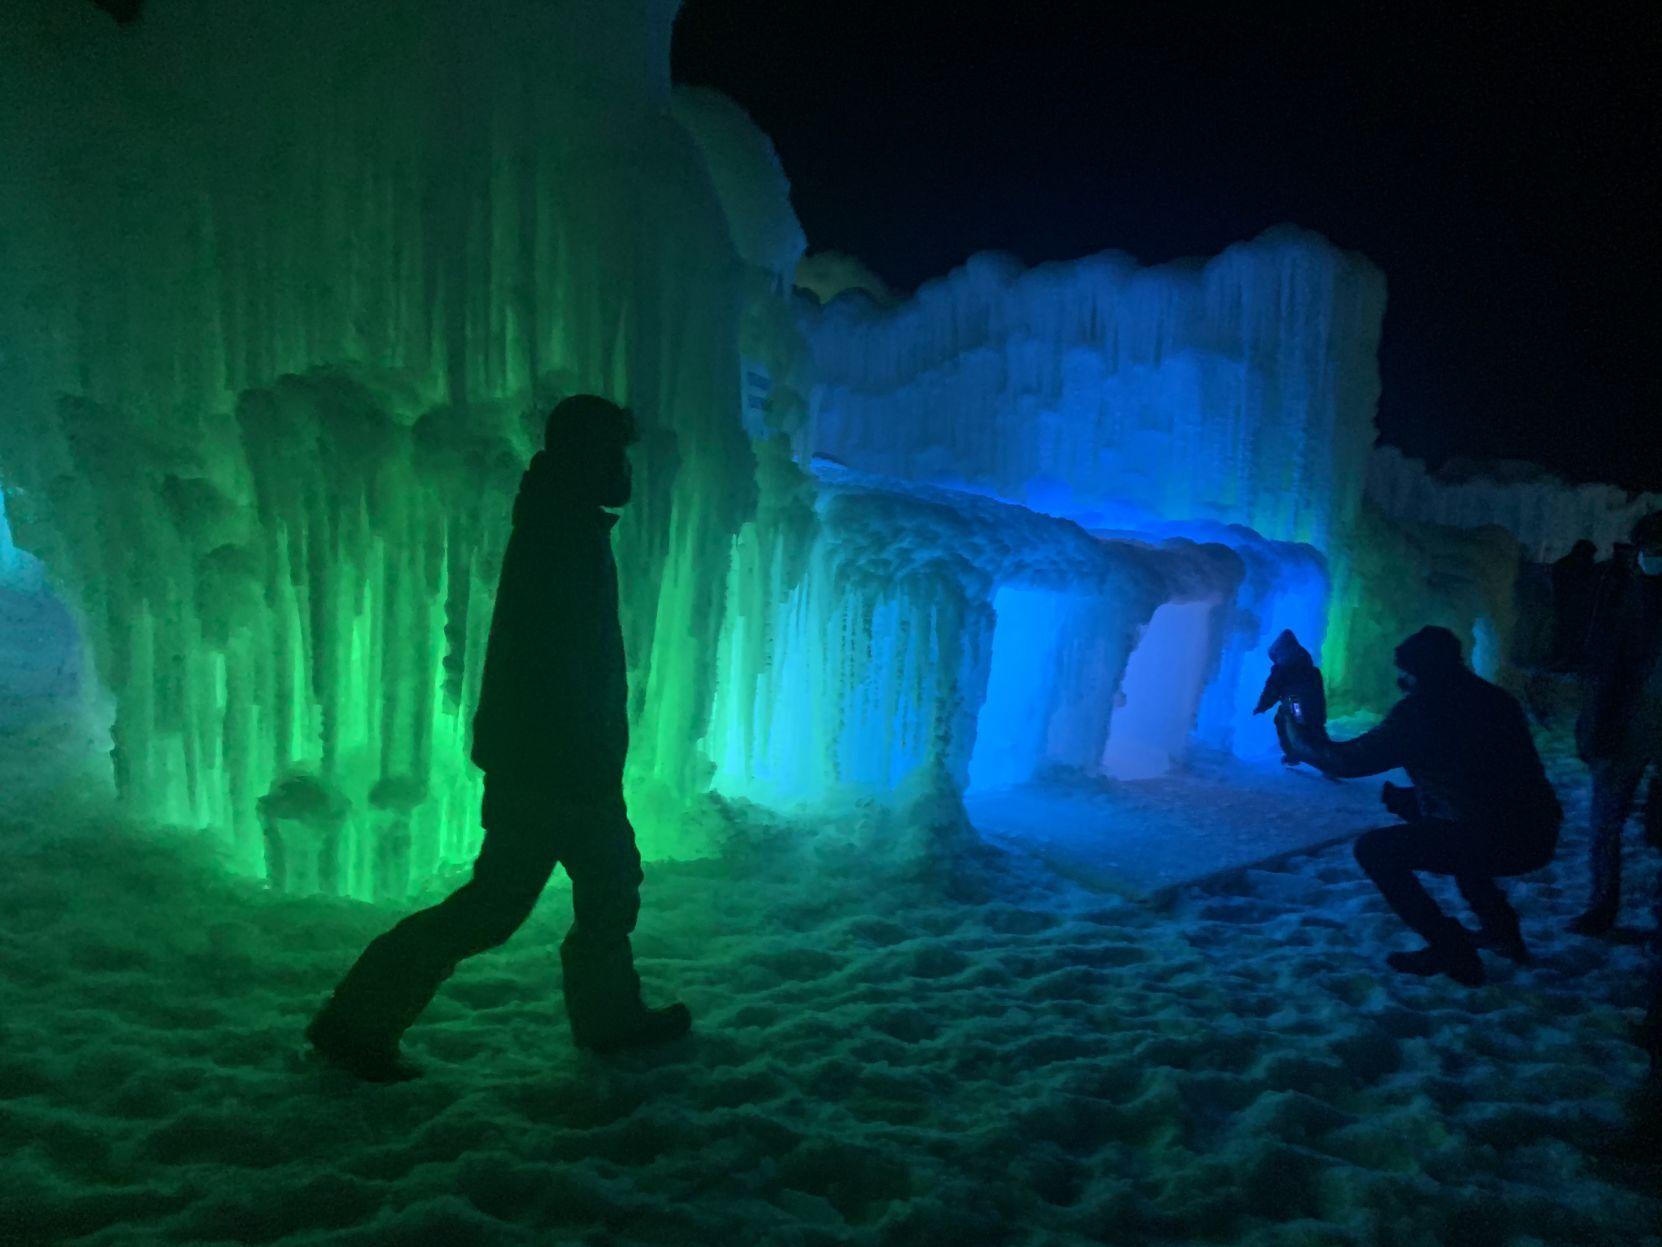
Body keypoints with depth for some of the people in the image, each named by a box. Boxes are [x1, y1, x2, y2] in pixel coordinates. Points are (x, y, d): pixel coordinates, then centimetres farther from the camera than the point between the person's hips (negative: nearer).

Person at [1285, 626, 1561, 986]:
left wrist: (1299, 739, 12)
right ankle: (1501, 929, 35)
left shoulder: (1422, 709, -8)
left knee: (1374, 849, 0)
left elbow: (1349, 760, -7)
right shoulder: (1495, 699, 14)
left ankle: (1451, 952, 1)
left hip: (1492, 841, -9)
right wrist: (1401, 797, 32)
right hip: (1539, 838, 9)